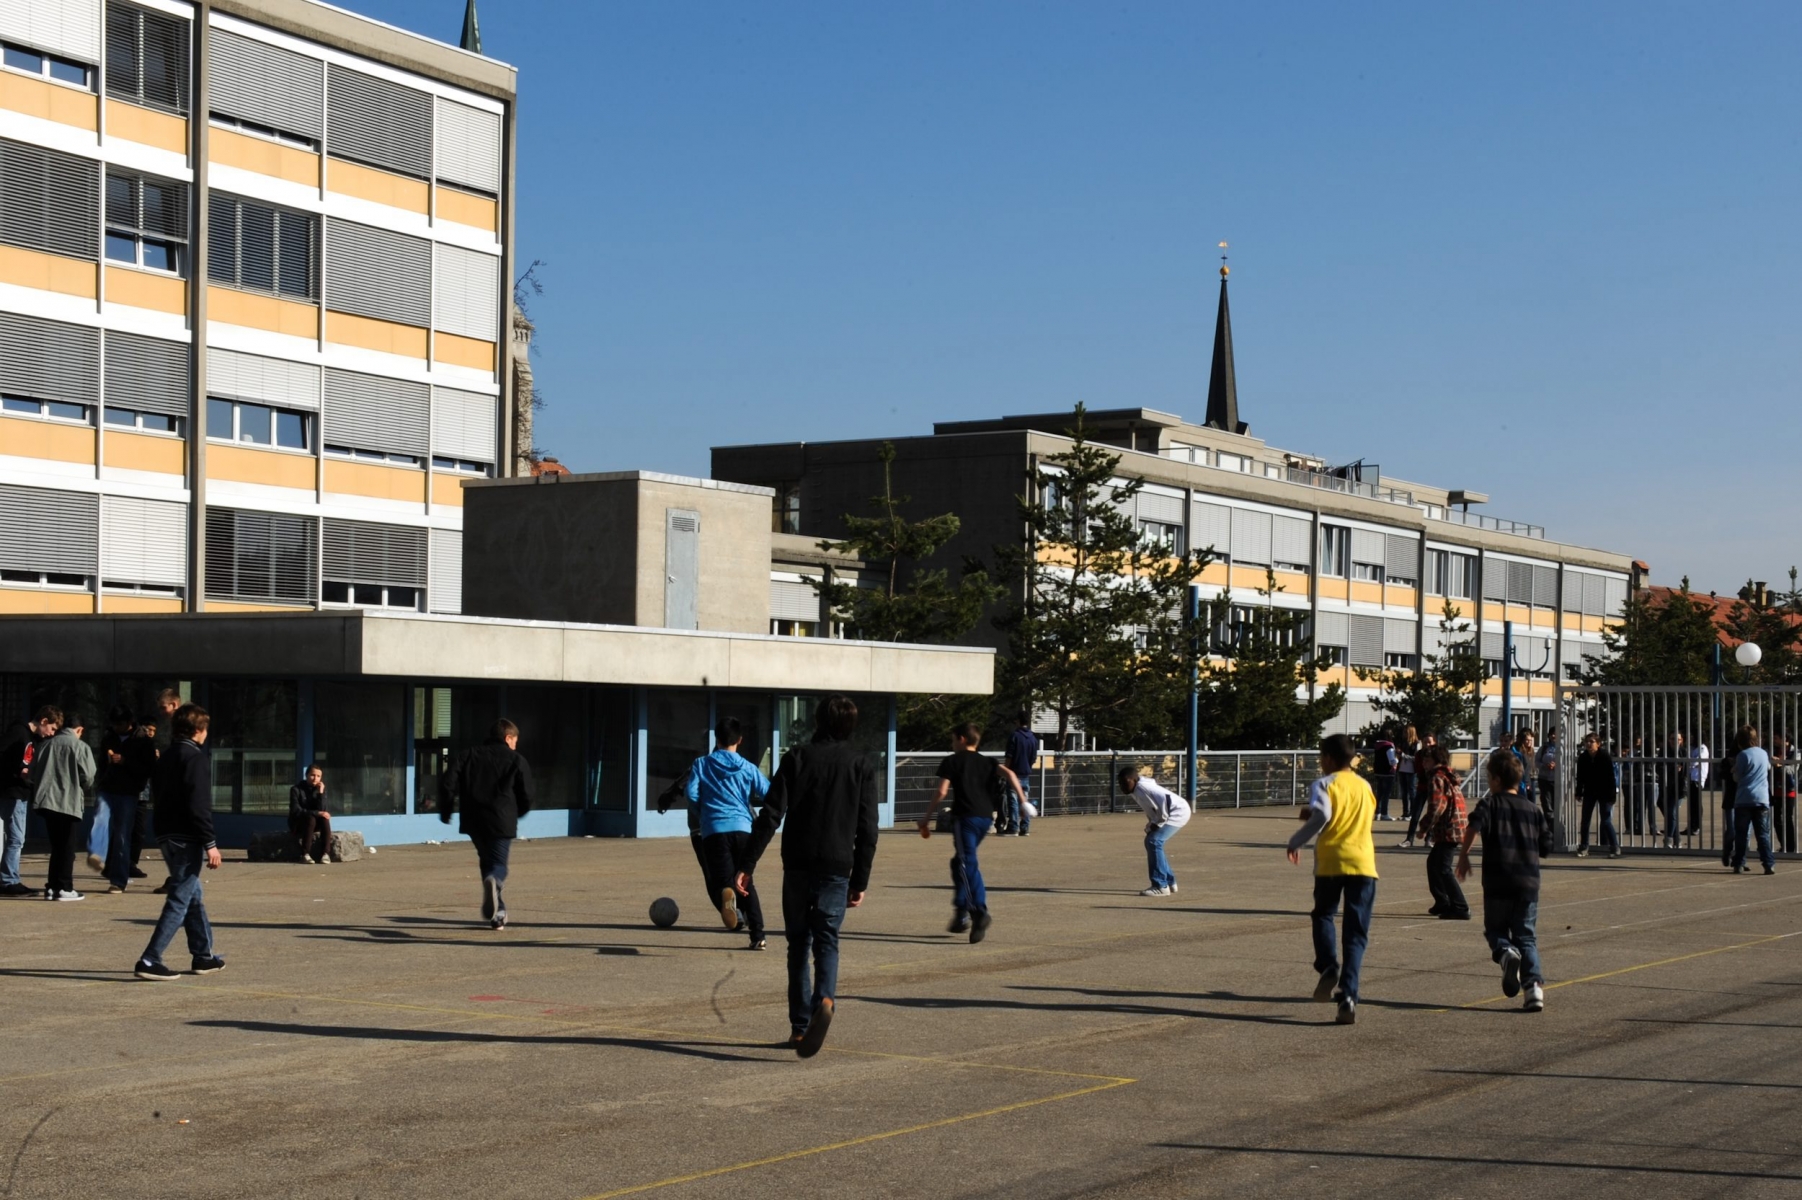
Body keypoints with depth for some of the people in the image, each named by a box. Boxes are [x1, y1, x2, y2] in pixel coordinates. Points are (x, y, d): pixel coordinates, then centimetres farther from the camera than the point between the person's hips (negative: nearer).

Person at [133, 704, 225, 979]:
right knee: (180, 900, -8)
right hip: (187, 838, -9)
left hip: (166, 835, 9)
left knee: (194, 895, 20)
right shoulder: (196, 758, -12)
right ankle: (150, 961, -14)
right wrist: (210, 843, -17)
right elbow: (199, 805, -19)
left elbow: (156, 797, 17)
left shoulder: (165, 759, 15)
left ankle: (203, 956, 28)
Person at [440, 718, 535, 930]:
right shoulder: (517, 761, 4)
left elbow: (451, 785, 3)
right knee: (498, 864, 1)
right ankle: (494, 881, -37)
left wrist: (446, 810, 16)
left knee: (487, 862, 18)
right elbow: (526, 797, 3)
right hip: (502, 821, -3)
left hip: (474, 822, 3)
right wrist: (516, 814, 22)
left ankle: (498, 914, 15)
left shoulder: (468, 756, 11)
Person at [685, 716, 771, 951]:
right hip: (743, 828, 2)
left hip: (714, 829, -2)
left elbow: (691, 795, 1)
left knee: (721, 880, -1)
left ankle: (726, 894, -38)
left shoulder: (701, 764, 9)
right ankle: (757, 935, 9)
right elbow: (769, 794, 8)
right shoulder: (747, 767, 10)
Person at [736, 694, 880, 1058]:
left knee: (798, 943, 12)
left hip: (798, 866, 0)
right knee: (826, 942, 3)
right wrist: (860, 881, 7)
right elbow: (867, 829, 2)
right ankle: (825, 999, -27)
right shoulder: (862, 765, 4)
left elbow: (770, 816, -5)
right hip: (837, 869, 0)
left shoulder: (797, 758, 2)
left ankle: (799, 1026, 11)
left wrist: (747, 865, -3)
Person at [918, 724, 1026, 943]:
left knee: (968, 864, -11)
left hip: (965, 815, -6)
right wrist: (1022, 799, -4)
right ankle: (961, 913, 17)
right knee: (959, 862, 19)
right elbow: (1009, 774, 1)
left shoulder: (951, 761, 7)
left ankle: (980, 912, -28)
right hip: (986, 816, 6)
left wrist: (926, 818, 6)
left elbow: (942, 792, -1)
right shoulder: (987, 762, 20)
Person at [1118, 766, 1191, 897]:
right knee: (1151, 841, 15)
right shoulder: (1135, 790, 7)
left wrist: (1158, 823, -19)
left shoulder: (1142, 788, -22)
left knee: (1154, 842, -18)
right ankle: (1169, 883, 23)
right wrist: (1151, 824, 6)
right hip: (1173, 813, 11)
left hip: (1178, 811, -11)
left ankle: (1161, 886, -16)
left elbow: (1165, 800, -29)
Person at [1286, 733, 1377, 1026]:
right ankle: (1348, 995, -11)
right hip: (1363, 862, 3)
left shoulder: (1325, 784, -1)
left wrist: (1296, 842, -6)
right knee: (1356, 934, 2)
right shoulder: (1364, 786, 16)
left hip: (1331, 861, -3)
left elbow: (1322, 815, -18)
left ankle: (1328, 965, -4)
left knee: (1323, 915, 21)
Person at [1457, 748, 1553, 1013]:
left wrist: (1463, 855, -13)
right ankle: (1534, 986, -9)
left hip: (1498, 881, -3)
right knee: (1526, 936, 7)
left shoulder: (1491, 803, 2)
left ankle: (1506, 952, -20)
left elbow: (1475, 825, -19)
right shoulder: (1534, 809, 14)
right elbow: (1546, 847, 13)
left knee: (1495, 929, 13)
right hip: (1529, 881, 3)